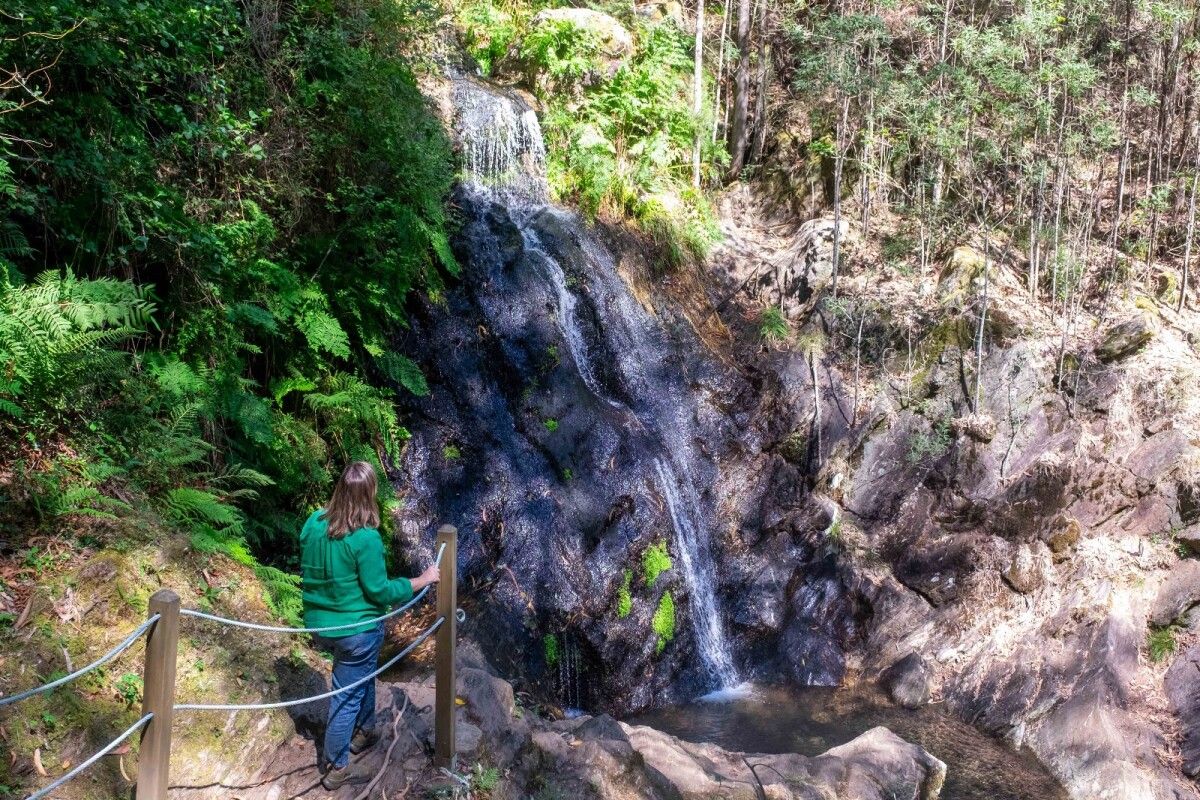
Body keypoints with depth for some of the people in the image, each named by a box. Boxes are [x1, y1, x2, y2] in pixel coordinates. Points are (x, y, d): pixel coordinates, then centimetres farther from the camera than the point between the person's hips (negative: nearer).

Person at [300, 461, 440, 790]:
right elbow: (378, 591, -20)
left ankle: (362, 731, 46)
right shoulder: (366, 538, -27)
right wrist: (421, 581, -10)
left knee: (361, 676, 30)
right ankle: (335, 768, 22)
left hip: (319, 623, 7)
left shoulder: (313, 523, -6)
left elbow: (306, 571, 8)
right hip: (356, 629, -7)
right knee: (348, 695, 8)